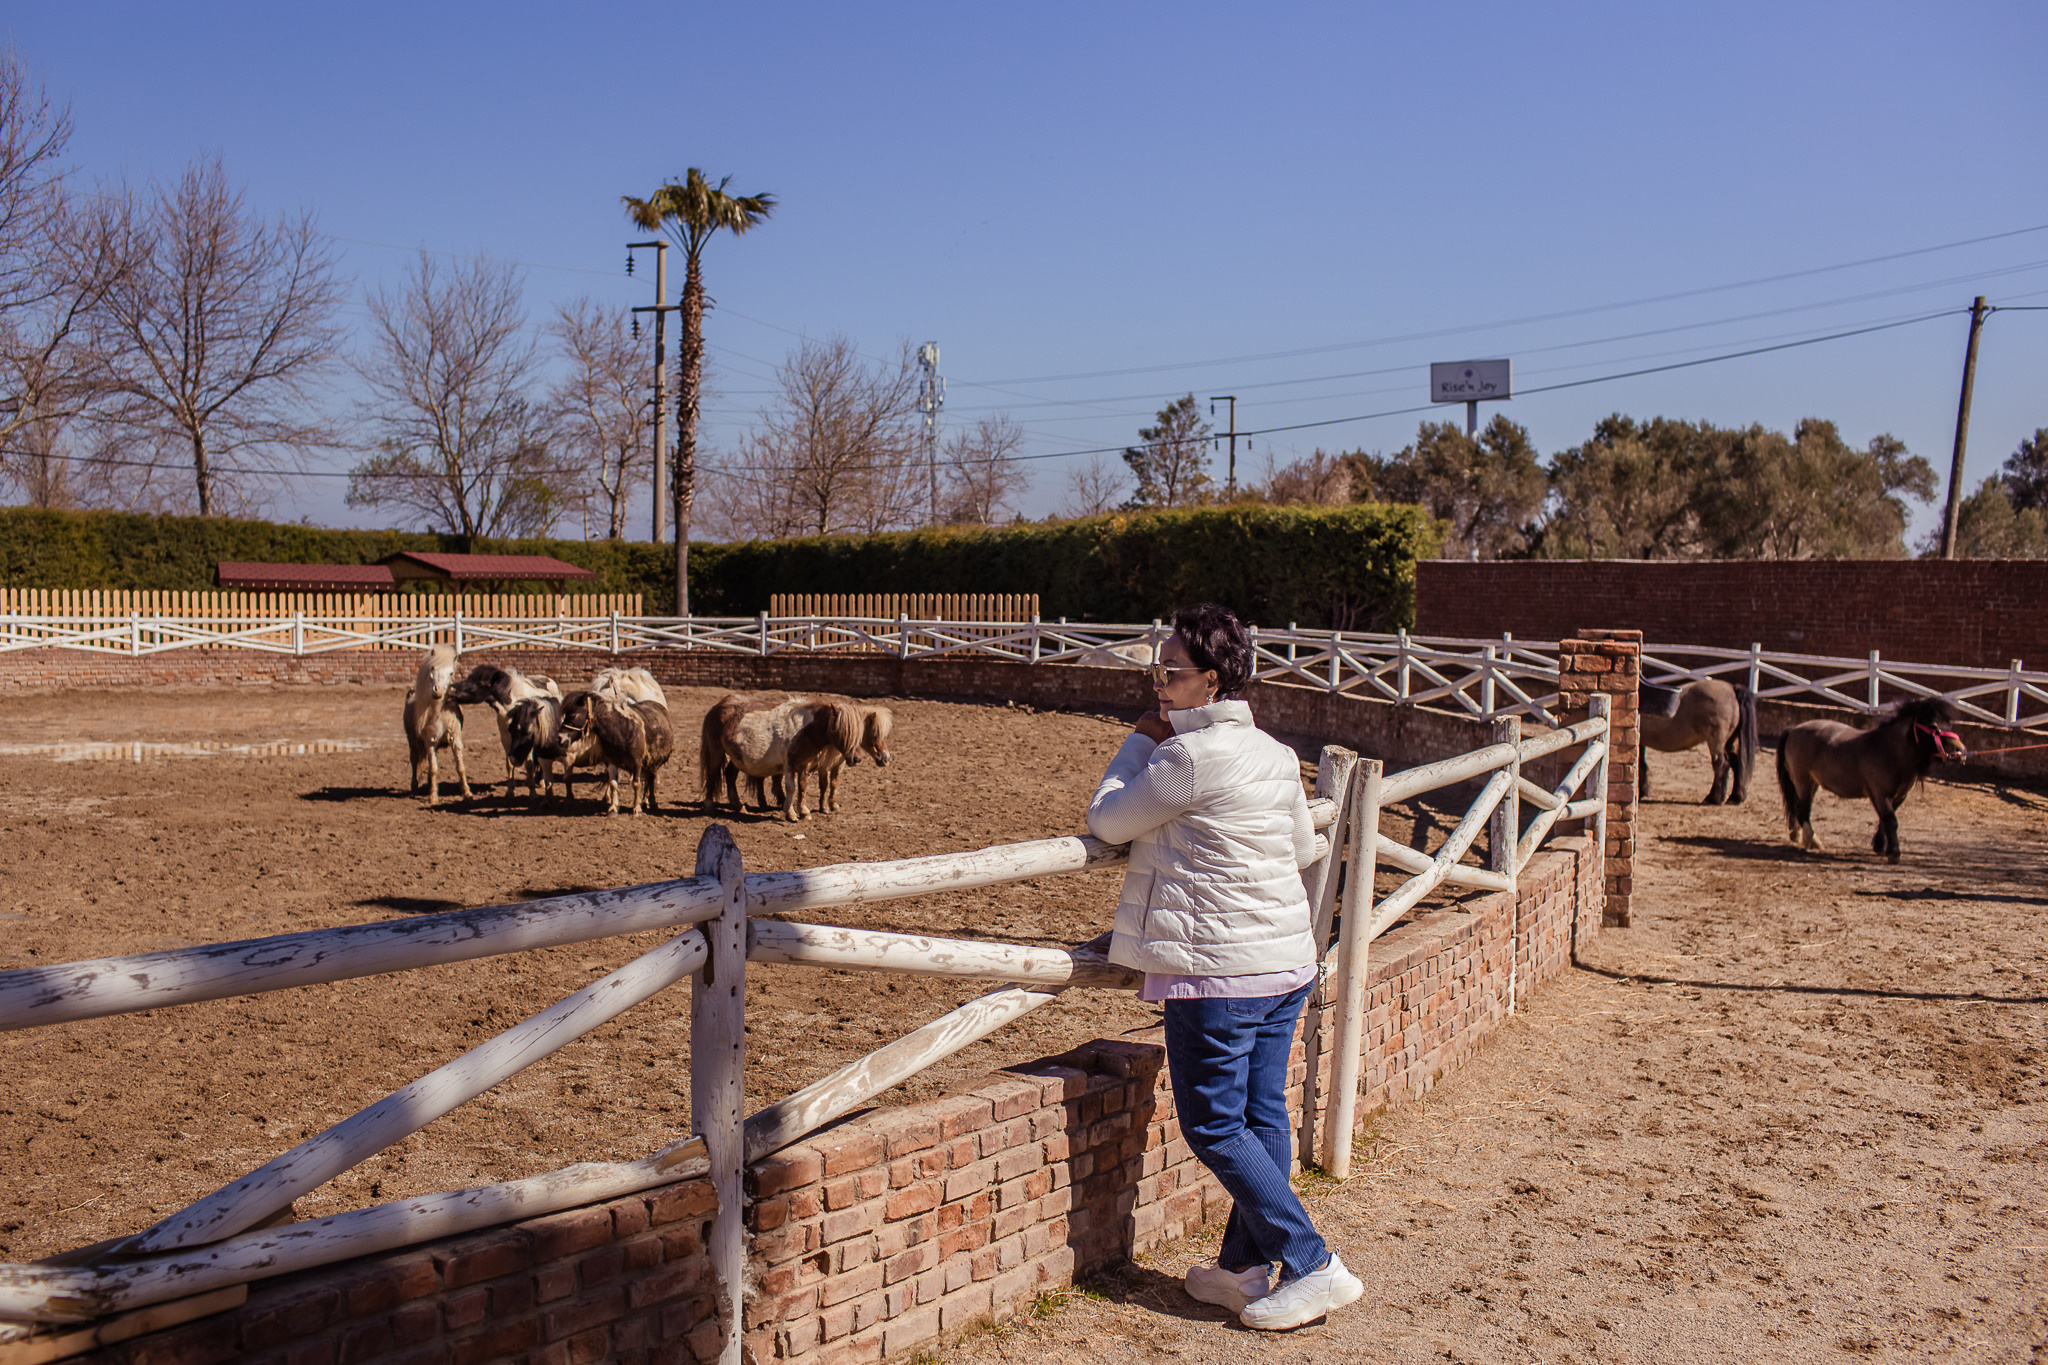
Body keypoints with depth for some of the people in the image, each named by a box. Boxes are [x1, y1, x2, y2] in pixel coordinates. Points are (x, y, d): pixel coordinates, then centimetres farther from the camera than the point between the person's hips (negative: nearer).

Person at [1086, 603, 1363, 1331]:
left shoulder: (1189, 757, -18)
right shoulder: (1275, 753, 7)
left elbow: (1106, 820, -6)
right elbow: (1304, 849, 20)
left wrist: (1143, 740, 3)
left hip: (1217, 973, -9)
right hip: (1289, 961, 9)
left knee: (1214, 1127, 1)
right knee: (1262, 1117, 13)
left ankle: (1314, 1266, 1)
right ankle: (1245, 1267, 23)